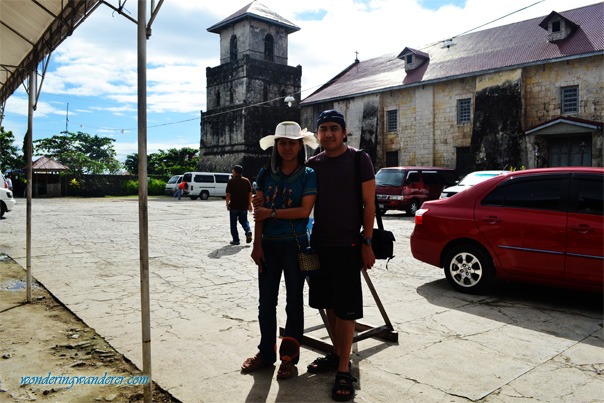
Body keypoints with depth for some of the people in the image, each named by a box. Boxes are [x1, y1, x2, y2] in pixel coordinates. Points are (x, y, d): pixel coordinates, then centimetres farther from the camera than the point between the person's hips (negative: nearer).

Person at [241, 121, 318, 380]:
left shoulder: (308, 176, -3)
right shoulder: (265, 174, 6)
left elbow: (304, 210, -14)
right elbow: (259, 212, 2)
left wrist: (272, 213, -14)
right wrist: (257, 245, -4)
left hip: (295, 245, -3)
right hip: (269, 244, 3)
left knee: (293, 301, 9)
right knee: (266, 302, 10)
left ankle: (289, 357, 22)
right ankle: (266, 353, 27)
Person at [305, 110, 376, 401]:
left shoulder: (359, 160, -4)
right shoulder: (313, 164, 8)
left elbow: (369, 204, -6)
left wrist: (367, 243, -11)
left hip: (347, 245, -5)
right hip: (319, 244, 5)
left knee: (346, 308, -1)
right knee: (328, 304, 13)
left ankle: (344, 370, 7)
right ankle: (337, 354, 29)